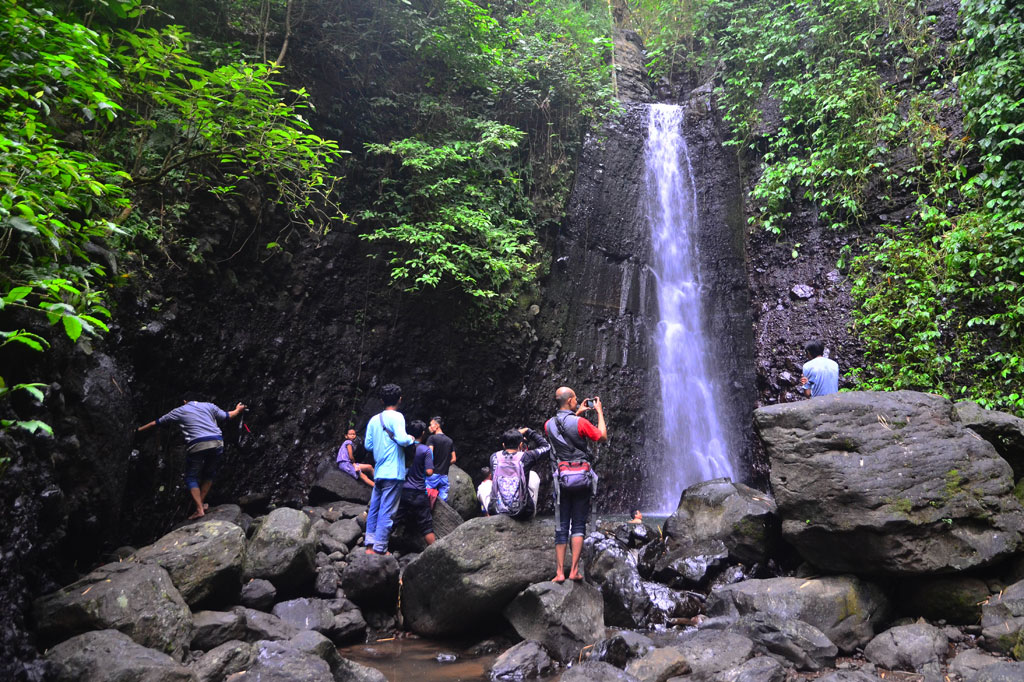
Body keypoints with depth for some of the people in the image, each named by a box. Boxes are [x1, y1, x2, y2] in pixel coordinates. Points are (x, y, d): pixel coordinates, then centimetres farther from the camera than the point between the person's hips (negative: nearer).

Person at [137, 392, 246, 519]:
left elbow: (157, 422, 24)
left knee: (191, 478, 9)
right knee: (209, 474, 22)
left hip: (197, 445, -3)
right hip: (217, 442, 3)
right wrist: (237, 410, 45)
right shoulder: (209, 406, 21)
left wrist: (139, 430, 37)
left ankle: (199, 509, -3)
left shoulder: (180, 411, 17)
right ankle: (201, 502, 16)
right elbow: (226, 416, 25)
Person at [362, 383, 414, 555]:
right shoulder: (396, 417, -9)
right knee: (387, 512, -4)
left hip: (378, 472, 7)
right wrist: (411, 438, -1)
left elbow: (368, 444, 12)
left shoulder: (374, 419, 10)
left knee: (374, 508, 12)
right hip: (393, 472, -7)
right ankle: (380, 548, -4)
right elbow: (402, 439, -21)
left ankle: (370, 545, 15)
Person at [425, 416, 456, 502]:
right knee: (443, 501, 5)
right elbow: (453, 459, 12)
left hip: (433, 474, -5)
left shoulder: (432, 438, -6)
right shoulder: (450, 441, 12)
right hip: (444, 475, 5)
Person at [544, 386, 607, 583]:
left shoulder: (549, 424, 4)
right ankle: (574, 570, 1)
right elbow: (602, 437, 1)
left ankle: (560, 572, 4)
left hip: (562, 478, 3)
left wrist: (578, 412, 30)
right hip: (582, 478, -3)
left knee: (561, 527, 8)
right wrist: (600, 413, 11)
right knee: (578, 525, 6)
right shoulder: (579, 422, -11)